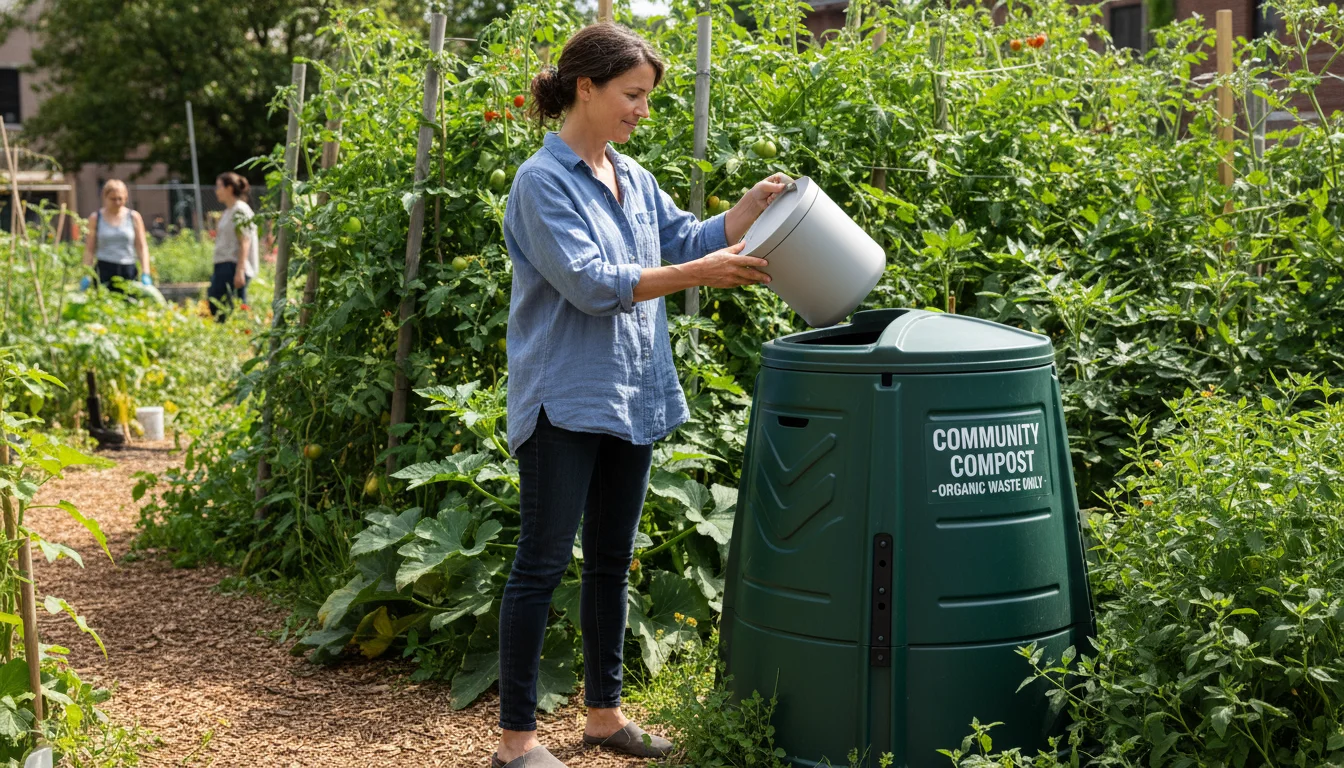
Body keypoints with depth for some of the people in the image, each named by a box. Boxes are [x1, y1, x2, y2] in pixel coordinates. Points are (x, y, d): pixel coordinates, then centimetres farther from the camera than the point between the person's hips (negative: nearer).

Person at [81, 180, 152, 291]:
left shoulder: (134, 217, 8)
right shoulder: (95, 218, 7)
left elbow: (142, 247, 7)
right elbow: (89, 250, 7)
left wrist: (145, 274, -3)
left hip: (128, 270, 1)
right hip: (104, 270, -1)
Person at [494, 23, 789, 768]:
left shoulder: (633, 179, 11)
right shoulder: (542, 181, -12)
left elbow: (686, 239, 17)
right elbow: (590, 283, -21)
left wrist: (751, 207, 1)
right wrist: (697, 275, -25)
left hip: (633, 399, 8)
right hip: (565, 400, -8)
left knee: (612, 562, 15)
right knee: (541, 565, -1)